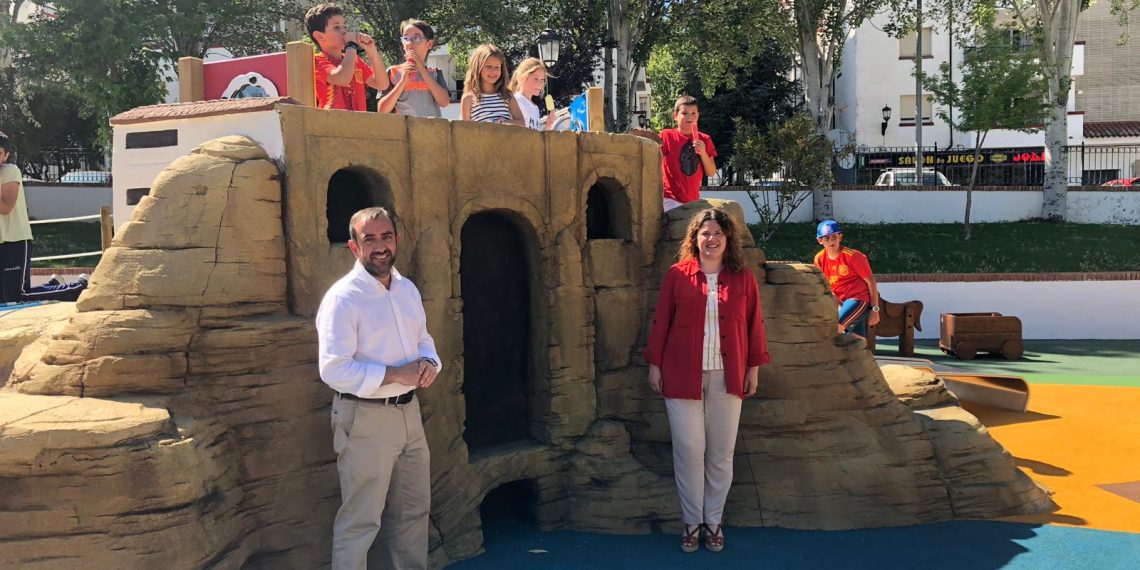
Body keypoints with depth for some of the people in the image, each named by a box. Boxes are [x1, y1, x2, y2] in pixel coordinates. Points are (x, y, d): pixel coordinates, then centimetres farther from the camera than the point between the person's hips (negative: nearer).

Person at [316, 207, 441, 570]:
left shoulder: (408, 290, 9)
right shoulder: (342, 298, -15)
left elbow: (423, 339, 20)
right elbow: (333, 370, -22)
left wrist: (429, 362, -3)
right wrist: (395, 374, -23)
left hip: (408, 411, 8)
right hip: (365, 418, -8)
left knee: (413, 511, 19)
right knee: (360, 521, -1)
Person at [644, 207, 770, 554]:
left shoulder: (743, 278, 4)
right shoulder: (677, 275, 0)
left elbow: (754, 325, 8)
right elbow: (660, 322, 3)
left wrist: (754, 368, 5)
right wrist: (655, 364, 1)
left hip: (727, 377, 1)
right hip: (682, 375, -1)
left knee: (721, 452, 6)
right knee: (688, 449, 0)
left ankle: (713, 521, 20)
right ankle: (692, 522, 14)